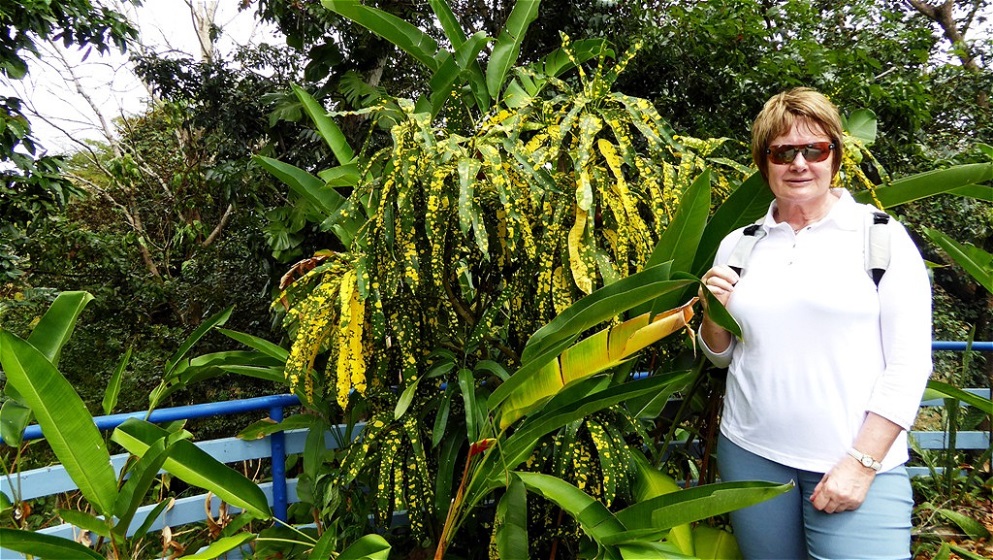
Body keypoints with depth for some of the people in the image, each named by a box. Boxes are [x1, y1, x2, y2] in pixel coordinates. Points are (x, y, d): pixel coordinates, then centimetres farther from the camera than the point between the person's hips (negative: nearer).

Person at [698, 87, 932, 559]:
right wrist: (713, 313, -7)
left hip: (858, 465, -2)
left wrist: (862, 464, -11)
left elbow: (908, 364, -6)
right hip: (750, 454, 3)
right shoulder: (738, 243, 5)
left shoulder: (883, 237, -3)